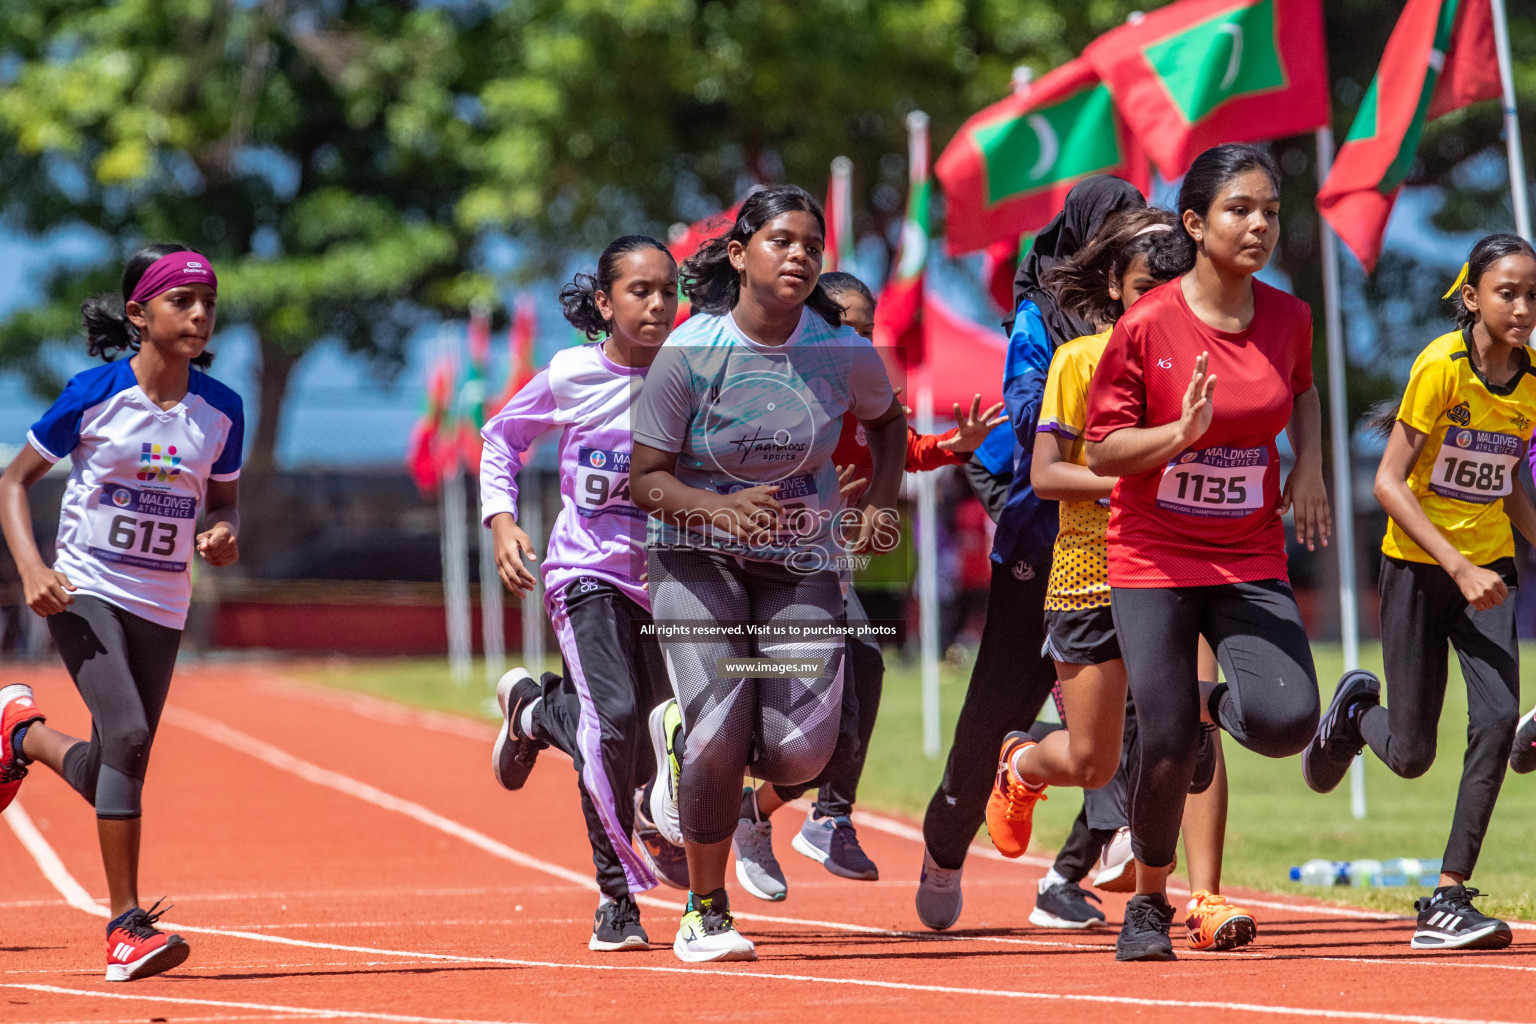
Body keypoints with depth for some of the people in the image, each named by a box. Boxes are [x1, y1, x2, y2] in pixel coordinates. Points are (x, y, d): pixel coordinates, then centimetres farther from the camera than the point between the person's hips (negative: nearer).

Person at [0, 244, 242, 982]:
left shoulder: (220, 408, 0)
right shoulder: (95, 394, -10)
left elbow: (223, 499, 16)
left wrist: (222, 534, -9)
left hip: (161, 608, 5)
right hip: (84, 592, -5)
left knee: (116, 772, 5)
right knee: (126, 736, -24)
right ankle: (126, 926, -16)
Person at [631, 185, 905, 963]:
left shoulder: (844, 353, -6)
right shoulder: (689, 354, -14)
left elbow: (885, 420, 17)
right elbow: (646, 480, -10)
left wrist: (878, 505, 1)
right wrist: (719, 507, -28)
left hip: (802, 562, 2)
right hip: (698, 558, -2)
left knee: (800, 752, -12)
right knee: (719, 739, -16)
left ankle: (685, 734, 24)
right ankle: (706, 913, 8)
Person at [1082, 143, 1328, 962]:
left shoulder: (1287, 317, 0)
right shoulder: (1146, 325, -12)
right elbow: (1101, 451, -8)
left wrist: (1309, 471, 7)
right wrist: (1183, 432, -24)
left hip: (1250, 562, 3)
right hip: (1153, 558, -3)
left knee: (1286, 721, -18)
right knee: (1165, 744, -8)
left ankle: (1212, 704, 20)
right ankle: (1148, 902, 18)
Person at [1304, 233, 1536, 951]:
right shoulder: (1441, 366, -16)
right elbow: (1388, 482, -17)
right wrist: (1458, 567, -23)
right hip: (1417, 568, -4)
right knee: (1411, 756, 0)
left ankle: (1448, 899, -10)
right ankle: (1356, 710, 38)